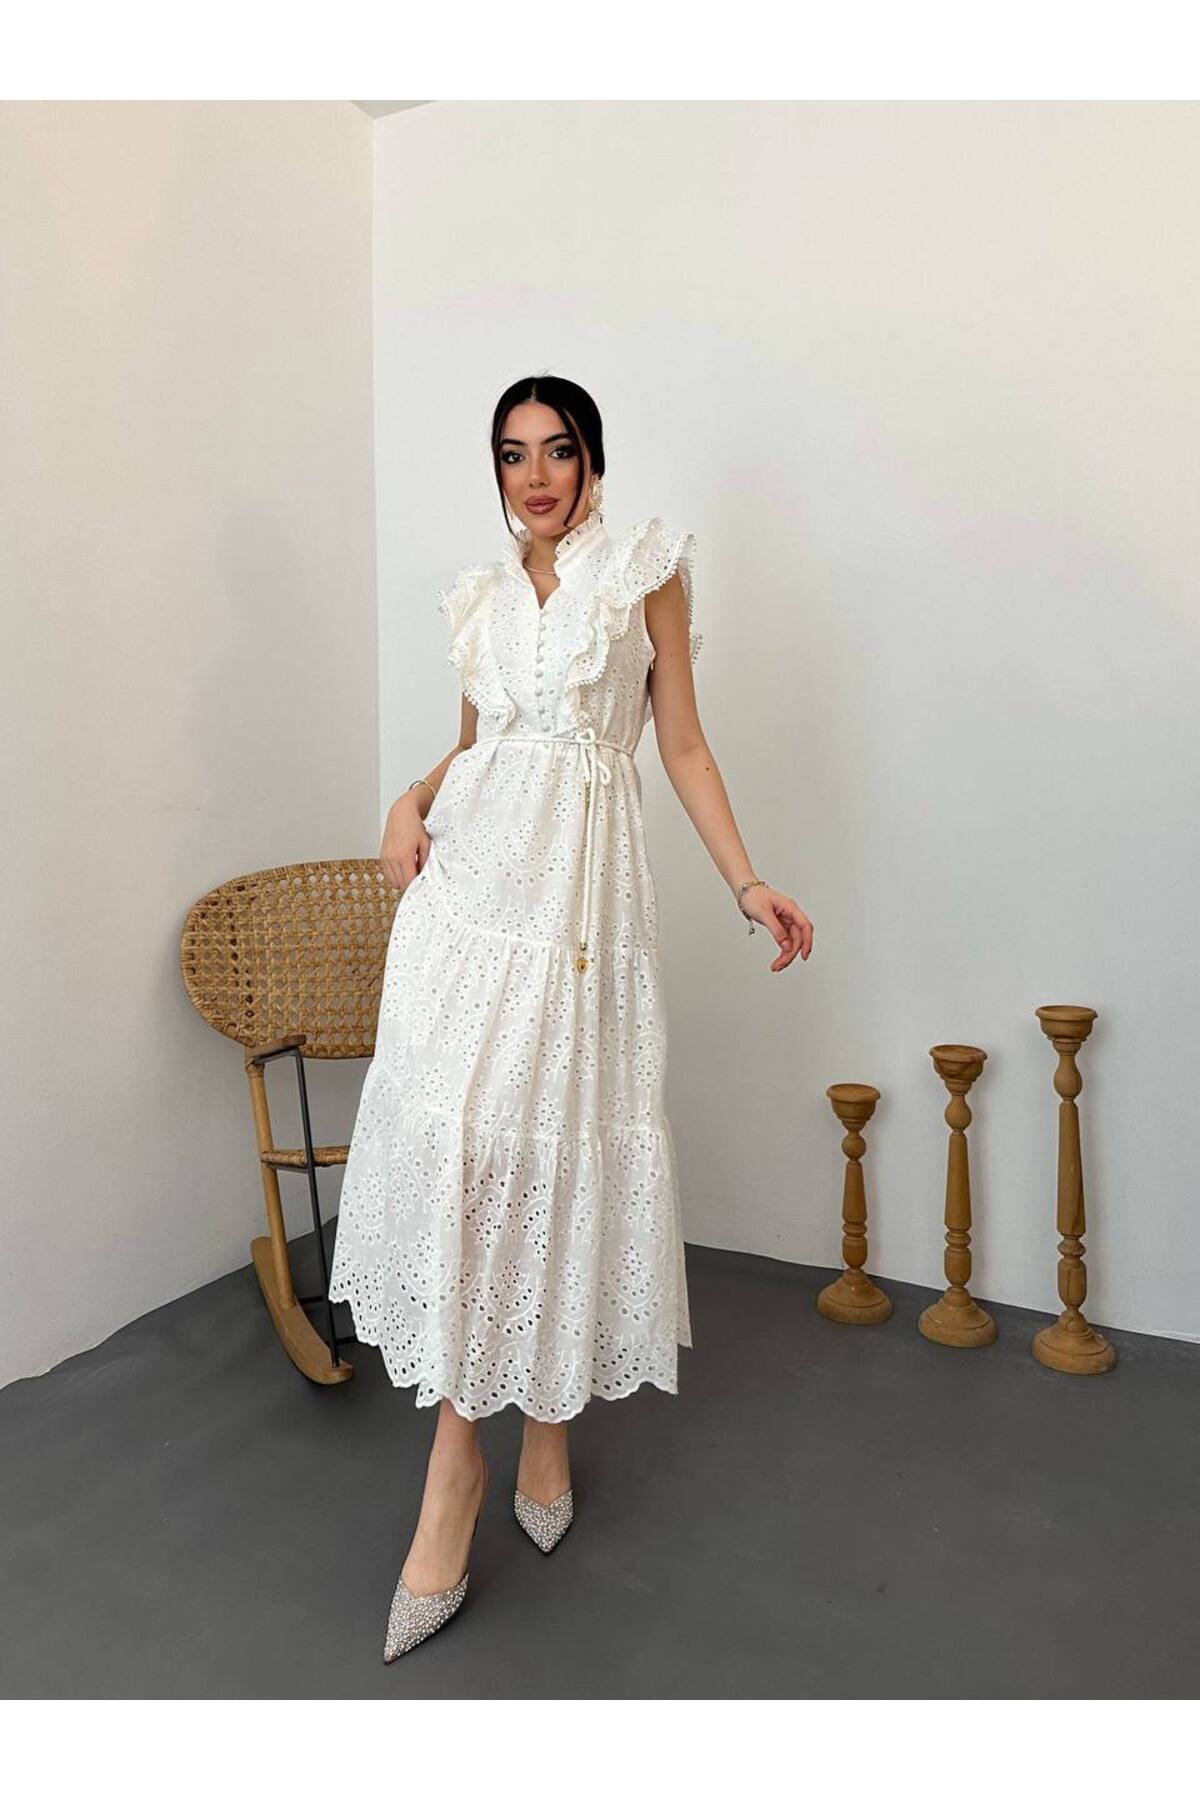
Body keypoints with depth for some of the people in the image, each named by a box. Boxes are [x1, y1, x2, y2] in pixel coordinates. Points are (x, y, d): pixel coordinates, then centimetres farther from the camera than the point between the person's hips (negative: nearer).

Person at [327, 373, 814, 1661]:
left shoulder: (646, 569, 7)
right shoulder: (479, 593, 18)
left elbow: (684, 743, 5)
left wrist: (748, 882, -2)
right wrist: (411, 801, 3)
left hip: (581, 878, -3)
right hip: (472, 871, 3)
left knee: (553, 1140, -1)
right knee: (456, 1133, -6)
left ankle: (548, 1421, 20)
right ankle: (458, 1460, 6)